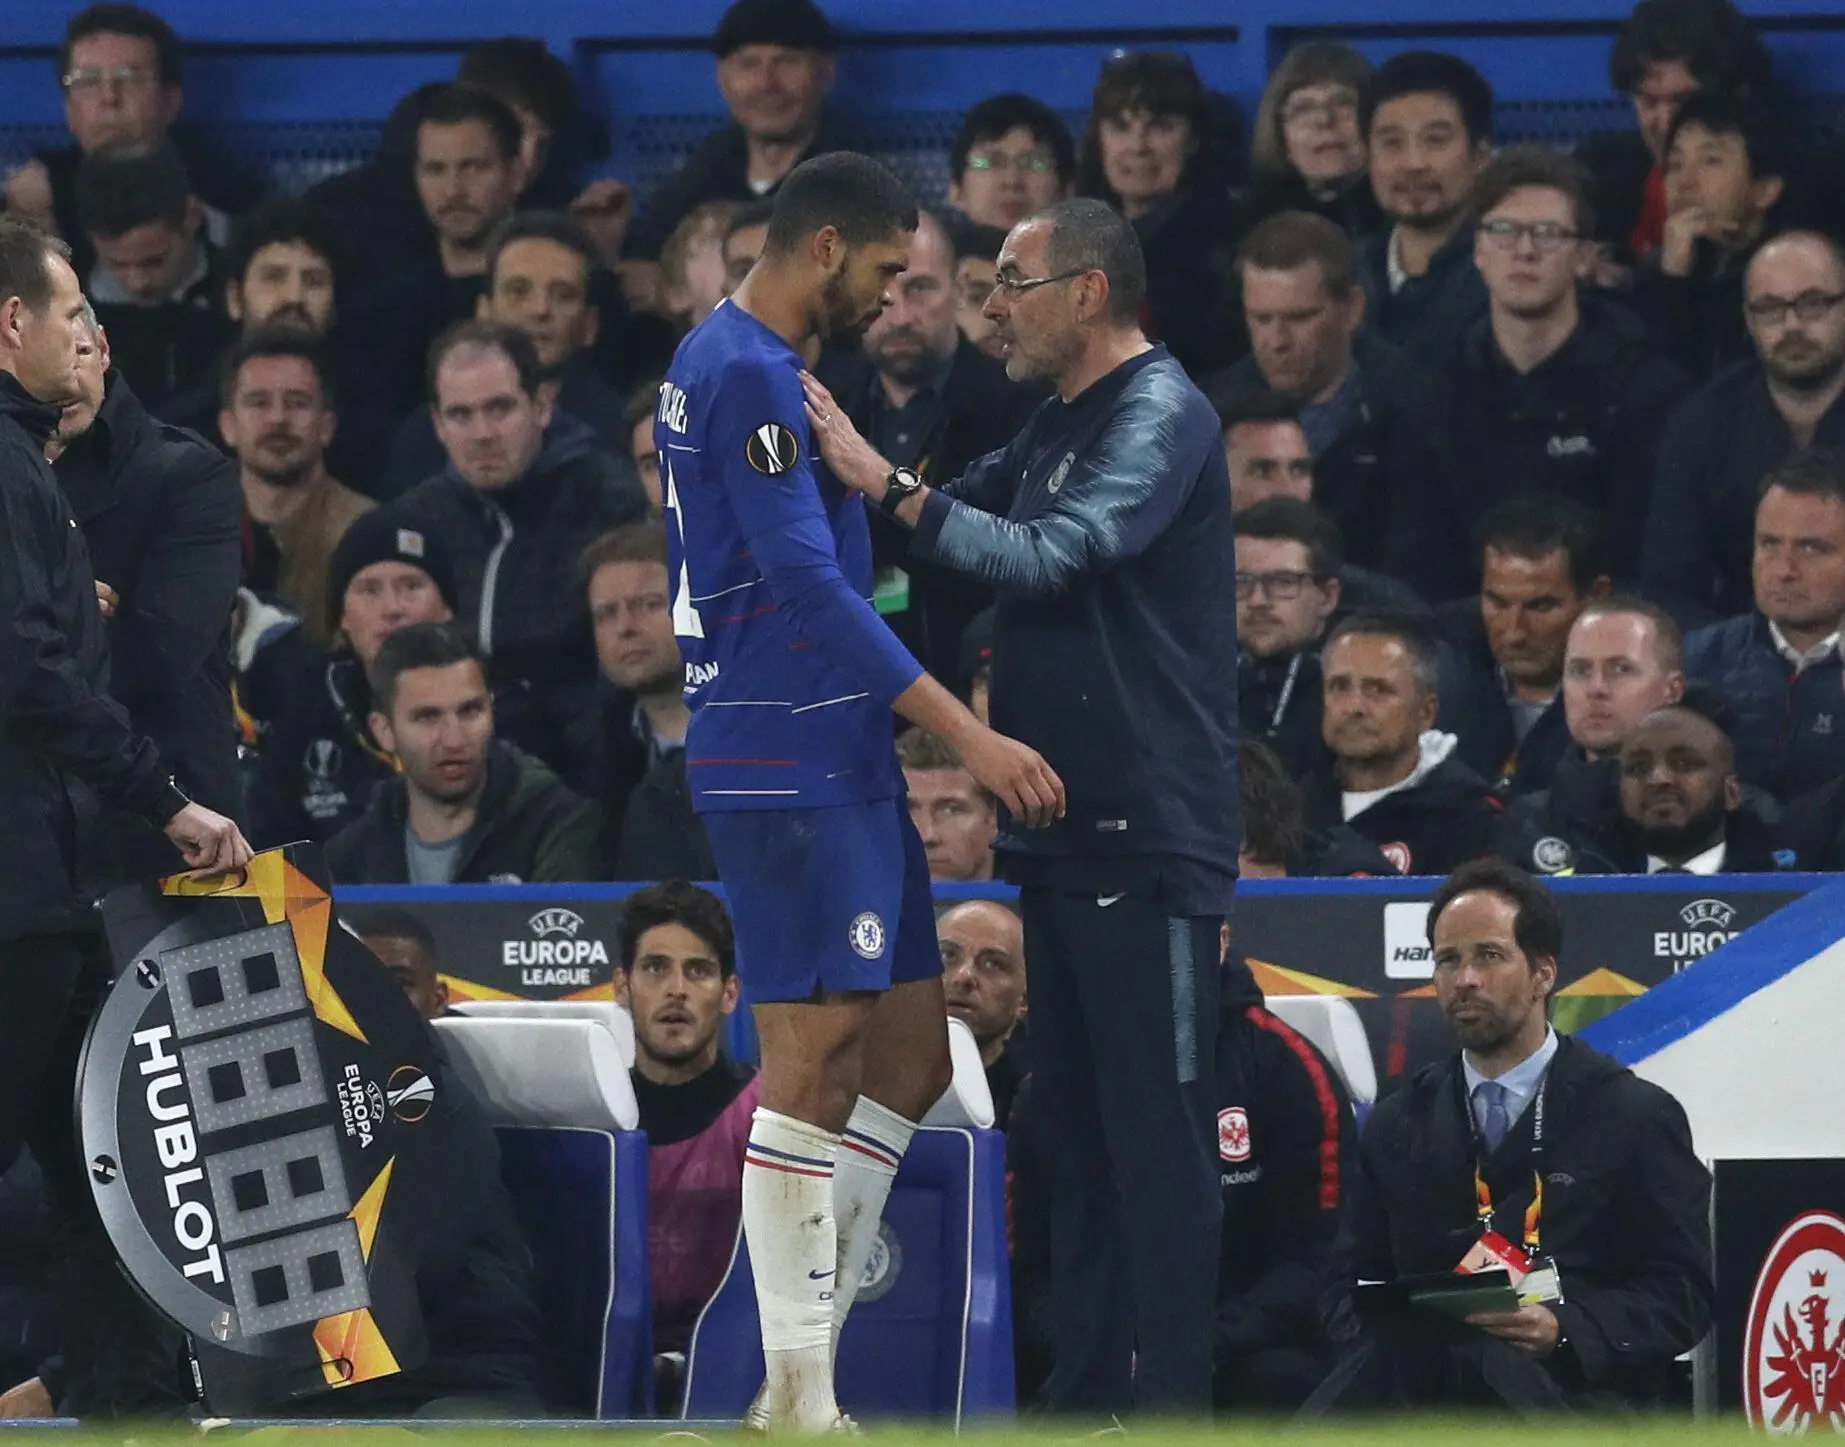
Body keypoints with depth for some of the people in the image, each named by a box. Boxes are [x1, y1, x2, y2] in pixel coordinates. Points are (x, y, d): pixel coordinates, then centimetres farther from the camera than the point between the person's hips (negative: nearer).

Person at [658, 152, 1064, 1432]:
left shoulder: (748, 364, 18)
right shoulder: (747, 375, -14)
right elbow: (810, 588, -21)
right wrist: (969, 733, -21)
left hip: (843, 762, 10)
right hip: (792, 764, -10)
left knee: (911, 1057, 10)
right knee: (818, 1059, -9)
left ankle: (809, 1361, 12)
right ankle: (801, 1402, -7)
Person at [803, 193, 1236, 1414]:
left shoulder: (1160, 416, -12)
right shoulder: (1060, 425, 18)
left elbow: (1049, 557, -24)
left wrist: (886, 484, -26)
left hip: (1147, 832, -10)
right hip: (1067, 830, 10)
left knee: (1156, 1131, -9)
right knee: (1079, 1127, 12)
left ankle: (1171, 1398, -9)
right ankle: (1088, 1389, 16)